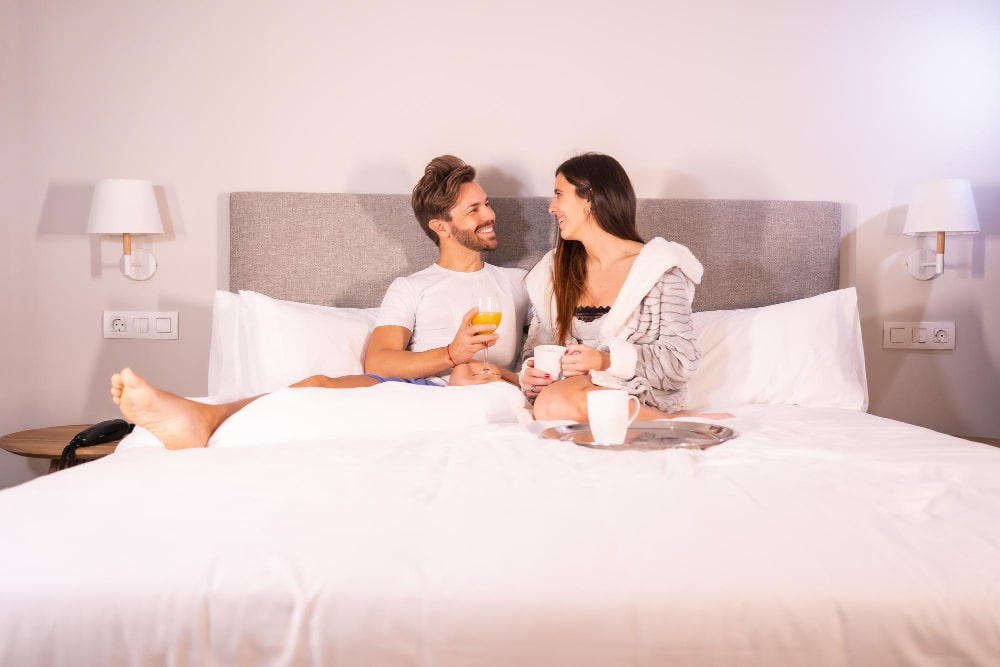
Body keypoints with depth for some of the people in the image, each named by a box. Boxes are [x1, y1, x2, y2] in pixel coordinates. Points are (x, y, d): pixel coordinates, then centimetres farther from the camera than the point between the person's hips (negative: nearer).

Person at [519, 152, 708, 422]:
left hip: (644, 401, -5)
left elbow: (683, 358, -8)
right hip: (582, 394, 5)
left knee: (554, 404, -35)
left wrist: (608, 360, -20)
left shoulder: (657, 266, -3)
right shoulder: (554, 271, 13)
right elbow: (537, 346, 14)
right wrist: (530, 374, -10)